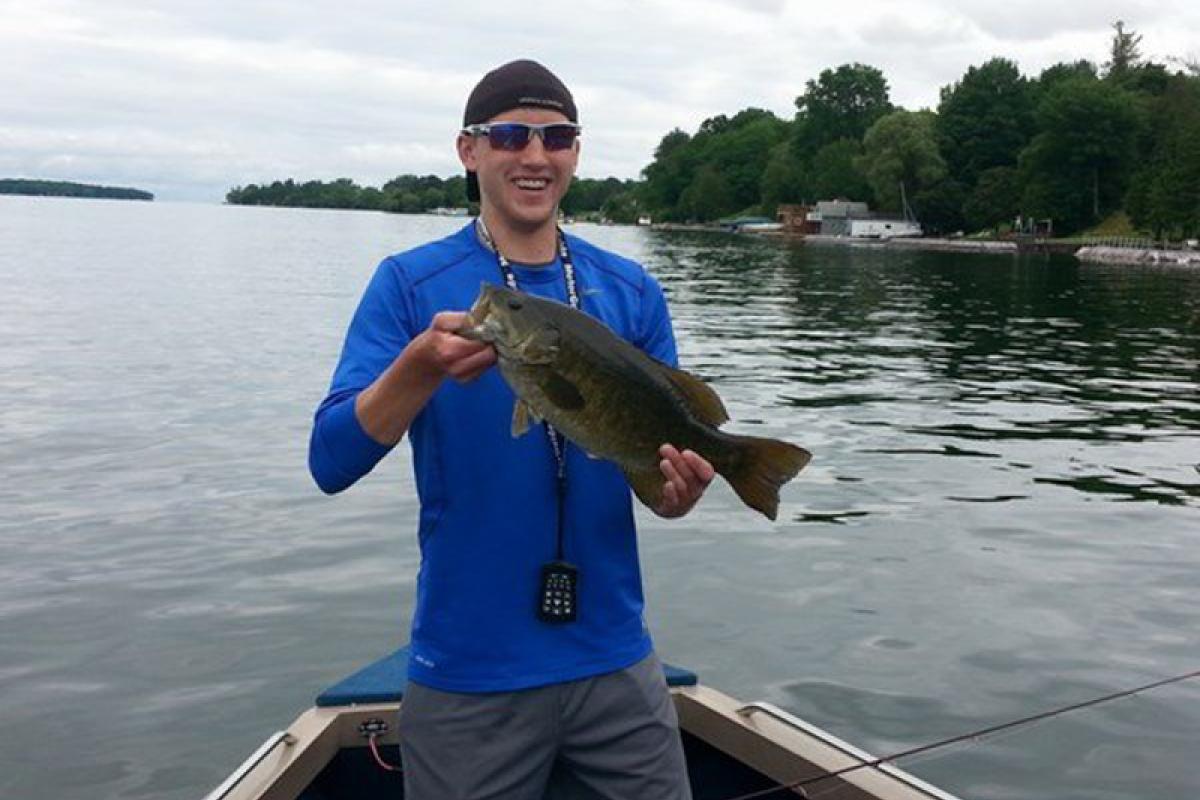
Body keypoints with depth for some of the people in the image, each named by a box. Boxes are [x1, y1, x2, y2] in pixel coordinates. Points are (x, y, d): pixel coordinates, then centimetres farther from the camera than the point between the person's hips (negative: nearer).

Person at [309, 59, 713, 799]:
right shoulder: (409, 283, -5)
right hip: (468, 673, -2)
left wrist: (680, 487, -18)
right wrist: (421, 368, -29)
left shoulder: (634, 292, 3)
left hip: (615, 660, 3)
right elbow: (331, 463, -12)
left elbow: (666, 449, 5)